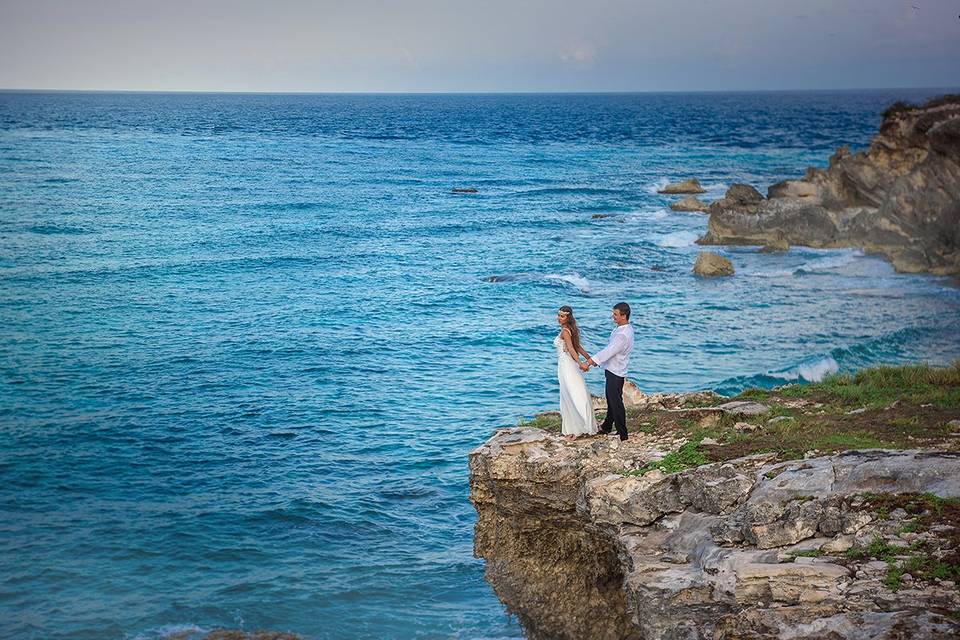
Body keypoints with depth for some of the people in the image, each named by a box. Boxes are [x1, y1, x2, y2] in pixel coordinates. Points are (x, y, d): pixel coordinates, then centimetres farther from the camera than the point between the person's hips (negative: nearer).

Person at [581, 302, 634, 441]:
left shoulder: (623, 335, -28)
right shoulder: (622, 328, 5)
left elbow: (608, 351, -31)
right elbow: (609, 349, 13)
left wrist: (589, 362, -30)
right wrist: (594, 360, 13)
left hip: (616, 373, -10)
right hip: (612, 370, 10)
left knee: (616, 403, -1)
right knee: (611, 400, 23)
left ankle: (622, 434, 8)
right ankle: (606, 427, 39)